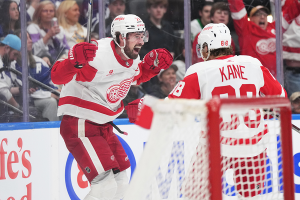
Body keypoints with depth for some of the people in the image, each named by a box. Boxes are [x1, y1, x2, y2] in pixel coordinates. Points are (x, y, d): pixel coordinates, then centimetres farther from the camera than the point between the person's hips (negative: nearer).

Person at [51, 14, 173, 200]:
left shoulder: (133, 59, 3)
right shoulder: (98, 55, -24)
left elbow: (137, 76, 27)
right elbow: (58, 77, -27)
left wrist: (153, 64, 8)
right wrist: (75, 61, -47)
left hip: (104, 126, 9)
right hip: (80, 126, -9)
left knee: (120, 182, 15)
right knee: (106, 185, -18)